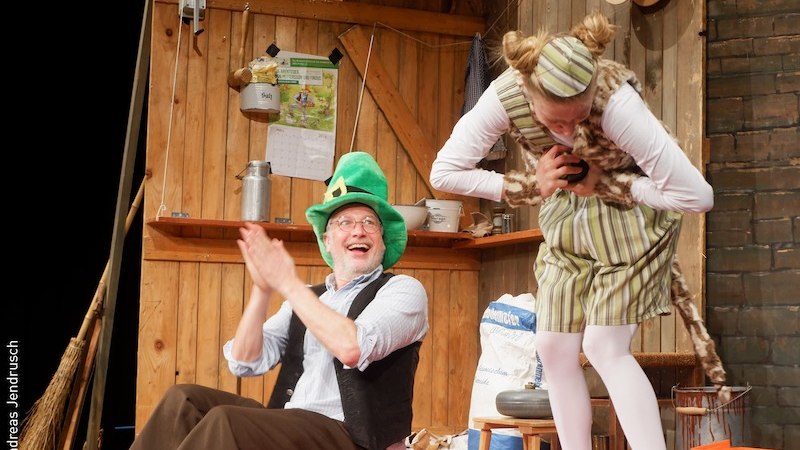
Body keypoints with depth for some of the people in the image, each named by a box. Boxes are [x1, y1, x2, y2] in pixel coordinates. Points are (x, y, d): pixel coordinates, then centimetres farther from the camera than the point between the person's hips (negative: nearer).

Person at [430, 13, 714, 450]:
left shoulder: (616, 102, -35)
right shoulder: (506, 96, -26)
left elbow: (695, 195, -35)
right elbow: (444, 172, -17)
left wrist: (604, 185, -26)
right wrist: (532, 185, -20)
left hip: (629, 210, -4)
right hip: (564, 217, 5)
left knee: (604, 346, -12)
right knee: (554, 348, 2)